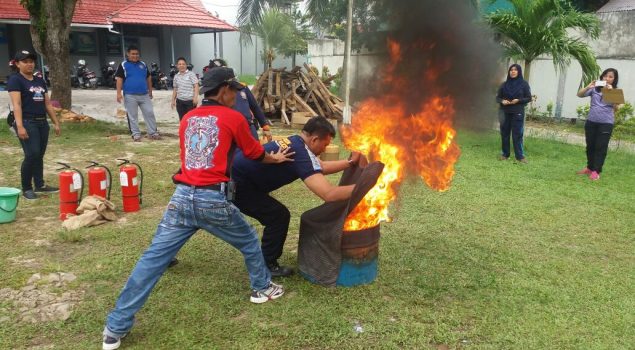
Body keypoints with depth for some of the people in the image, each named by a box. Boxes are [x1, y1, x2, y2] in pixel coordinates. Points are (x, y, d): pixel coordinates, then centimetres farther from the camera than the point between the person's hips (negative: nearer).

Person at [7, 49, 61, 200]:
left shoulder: (40, 81, 17)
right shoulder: (15, 80, -5)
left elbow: (47, 104, 19)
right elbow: (16, 104, -14)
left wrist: (56, 122, 15)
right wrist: (20, 126, -23)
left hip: (42, 122, 7)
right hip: (27, 123, -7)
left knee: (40, 155, 11)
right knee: (32, 154, -13)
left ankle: (40, 185, 21)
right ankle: (26, 188, -2)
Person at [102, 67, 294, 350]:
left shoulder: (187, 118, 16)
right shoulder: (234, 118, 1)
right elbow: (255, 154, 13)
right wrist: (275, 158, 35)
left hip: (182, 197, 4)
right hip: (213, 200, -4)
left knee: (152, 259, 4)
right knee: (249, 241, 23)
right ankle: (262, 288, 41)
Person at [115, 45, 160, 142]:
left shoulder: (143, 64, 12)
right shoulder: (123, 65, 0)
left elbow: (148, 78, 19)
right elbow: (119, 79, -5)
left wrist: (150, 91, 17)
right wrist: (119, 93, -13)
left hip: (144, 95, 3)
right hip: (130, 95, -3)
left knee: (149, 113, 2)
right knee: (132, 116, 3)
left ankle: (153, 133, 10)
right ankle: (136, 134, 11)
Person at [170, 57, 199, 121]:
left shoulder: (191, 74, -4)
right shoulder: (176, 76, 11)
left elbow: (196, 86, -9)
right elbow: (175, 89, 18)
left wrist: (195, 97, -20)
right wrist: (173, 100, 15)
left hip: (190, 101, -5)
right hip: (180, 101, 5)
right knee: (182, 119, 8)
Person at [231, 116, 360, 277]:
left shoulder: (294, 143, 6)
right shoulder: (301, 154, -24)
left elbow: (321, 167, 21)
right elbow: (329, 194, -31)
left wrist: (351, 161, 15)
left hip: (232, 179, 10)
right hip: (235, 183, -10)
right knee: (279, 216, -4)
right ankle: (266, 266, 10)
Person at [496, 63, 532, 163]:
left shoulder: (524, 84, 0)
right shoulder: (505, 84, 7)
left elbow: (529, 98, 1)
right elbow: (497, 97, 10)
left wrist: (518, 100, -15)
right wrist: (502, 101, -11)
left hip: (518, 113, -3)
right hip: (505, 113, 3)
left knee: (517, 134, -4)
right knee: (504, 133, 5)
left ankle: (520, 156, 2)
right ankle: (505, 154, 16)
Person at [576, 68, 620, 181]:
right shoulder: (595, 88, 3)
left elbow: (616, 108, -10)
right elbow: (579, 95, -2)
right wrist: (588, 87, -19)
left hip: (606, 123, -2)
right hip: (591, 122, 2)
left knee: (601, 147, -3)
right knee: (590, 146, 12)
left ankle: (596, 171, 2)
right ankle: (589, 168, 27)